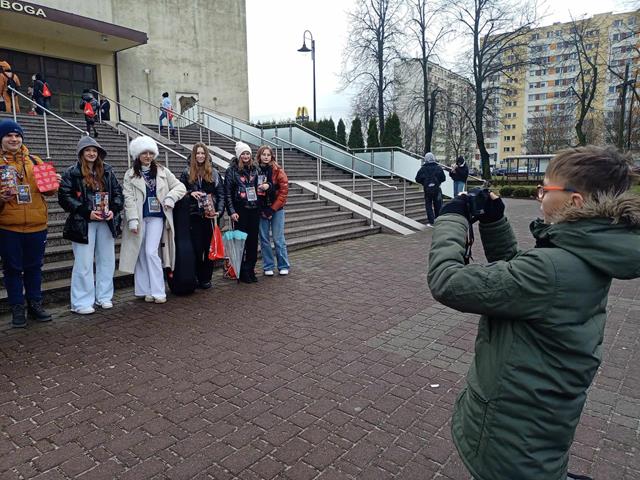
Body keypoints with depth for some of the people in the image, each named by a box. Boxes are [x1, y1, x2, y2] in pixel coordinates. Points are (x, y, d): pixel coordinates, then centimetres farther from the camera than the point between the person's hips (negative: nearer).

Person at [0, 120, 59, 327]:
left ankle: (35, 304, 25)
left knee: (34, 267, 12)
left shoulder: (34, 161, 9)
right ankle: (17, 309, 19)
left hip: (36, 225, 2)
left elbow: (48, 188, 7)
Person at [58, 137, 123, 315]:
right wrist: (87, 212, -17)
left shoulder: (107, 171, 9)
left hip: (106, 223, 4)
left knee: (107, 260, 10)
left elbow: (118, 192, 9)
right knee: (84, 263, -1)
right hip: (83, 224, -4)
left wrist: (113, 210, -9)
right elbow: (64, 197, -8)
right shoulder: (71, 173, -2)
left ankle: (104, 296, 23)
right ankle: (82, 302, 9)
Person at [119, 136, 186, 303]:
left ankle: (158, 291, -5)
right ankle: (145, 290, 14)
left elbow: (180, 187, 9)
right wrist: (133, 220, -14)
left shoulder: (162, 171, 8)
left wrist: (170, 198, -10)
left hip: (156, 217, -1)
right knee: (141, 254, 4)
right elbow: (129, 199, -4)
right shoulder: (130, 175, 4)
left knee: (151, 252, -11)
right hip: (139, 218, 1)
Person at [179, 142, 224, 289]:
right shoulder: (187, 173, 8)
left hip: (210, 215, 1)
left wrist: (219, 211, -9)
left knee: (209, 247, 3)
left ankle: (207, 278, 12)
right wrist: (190, 193, -12)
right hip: (194, 215, 0)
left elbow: (221, 194, 4)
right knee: (197, 248, -2)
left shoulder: (214, 173, 8)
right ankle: (198, 277, 10)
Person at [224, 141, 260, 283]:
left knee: (253, 241, 6)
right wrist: (231, 211, -12)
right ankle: (242, 272, 8)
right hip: (240, 211, -4)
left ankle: (251, 270, 16)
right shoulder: (231, 170, -3)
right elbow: (227, 193, -6)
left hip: (254, 210, 4)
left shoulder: (254, 169, 10)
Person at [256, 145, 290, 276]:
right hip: (261, 210, 2)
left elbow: (284, 190, -8)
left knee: (278, 239, 1)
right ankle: (268, 267, 17)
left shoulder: (278, 171, -5)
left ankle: (283, 266, 14)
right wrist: (261, 210, -10)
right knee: (264, 239, 6)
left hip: (276, 209, -2)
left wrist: (272, 209, -11)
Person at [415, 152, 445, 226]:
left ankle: (430, 222, 1)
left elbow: (417, 179, -5)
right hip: (437, 189, 1)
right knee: (438, 205, 14)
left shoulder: (423, 169, -7)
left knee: (428, 206, 7)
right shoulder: (438, 168, -4)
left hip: (427, 189, -1)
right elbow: (443, 178, -2)